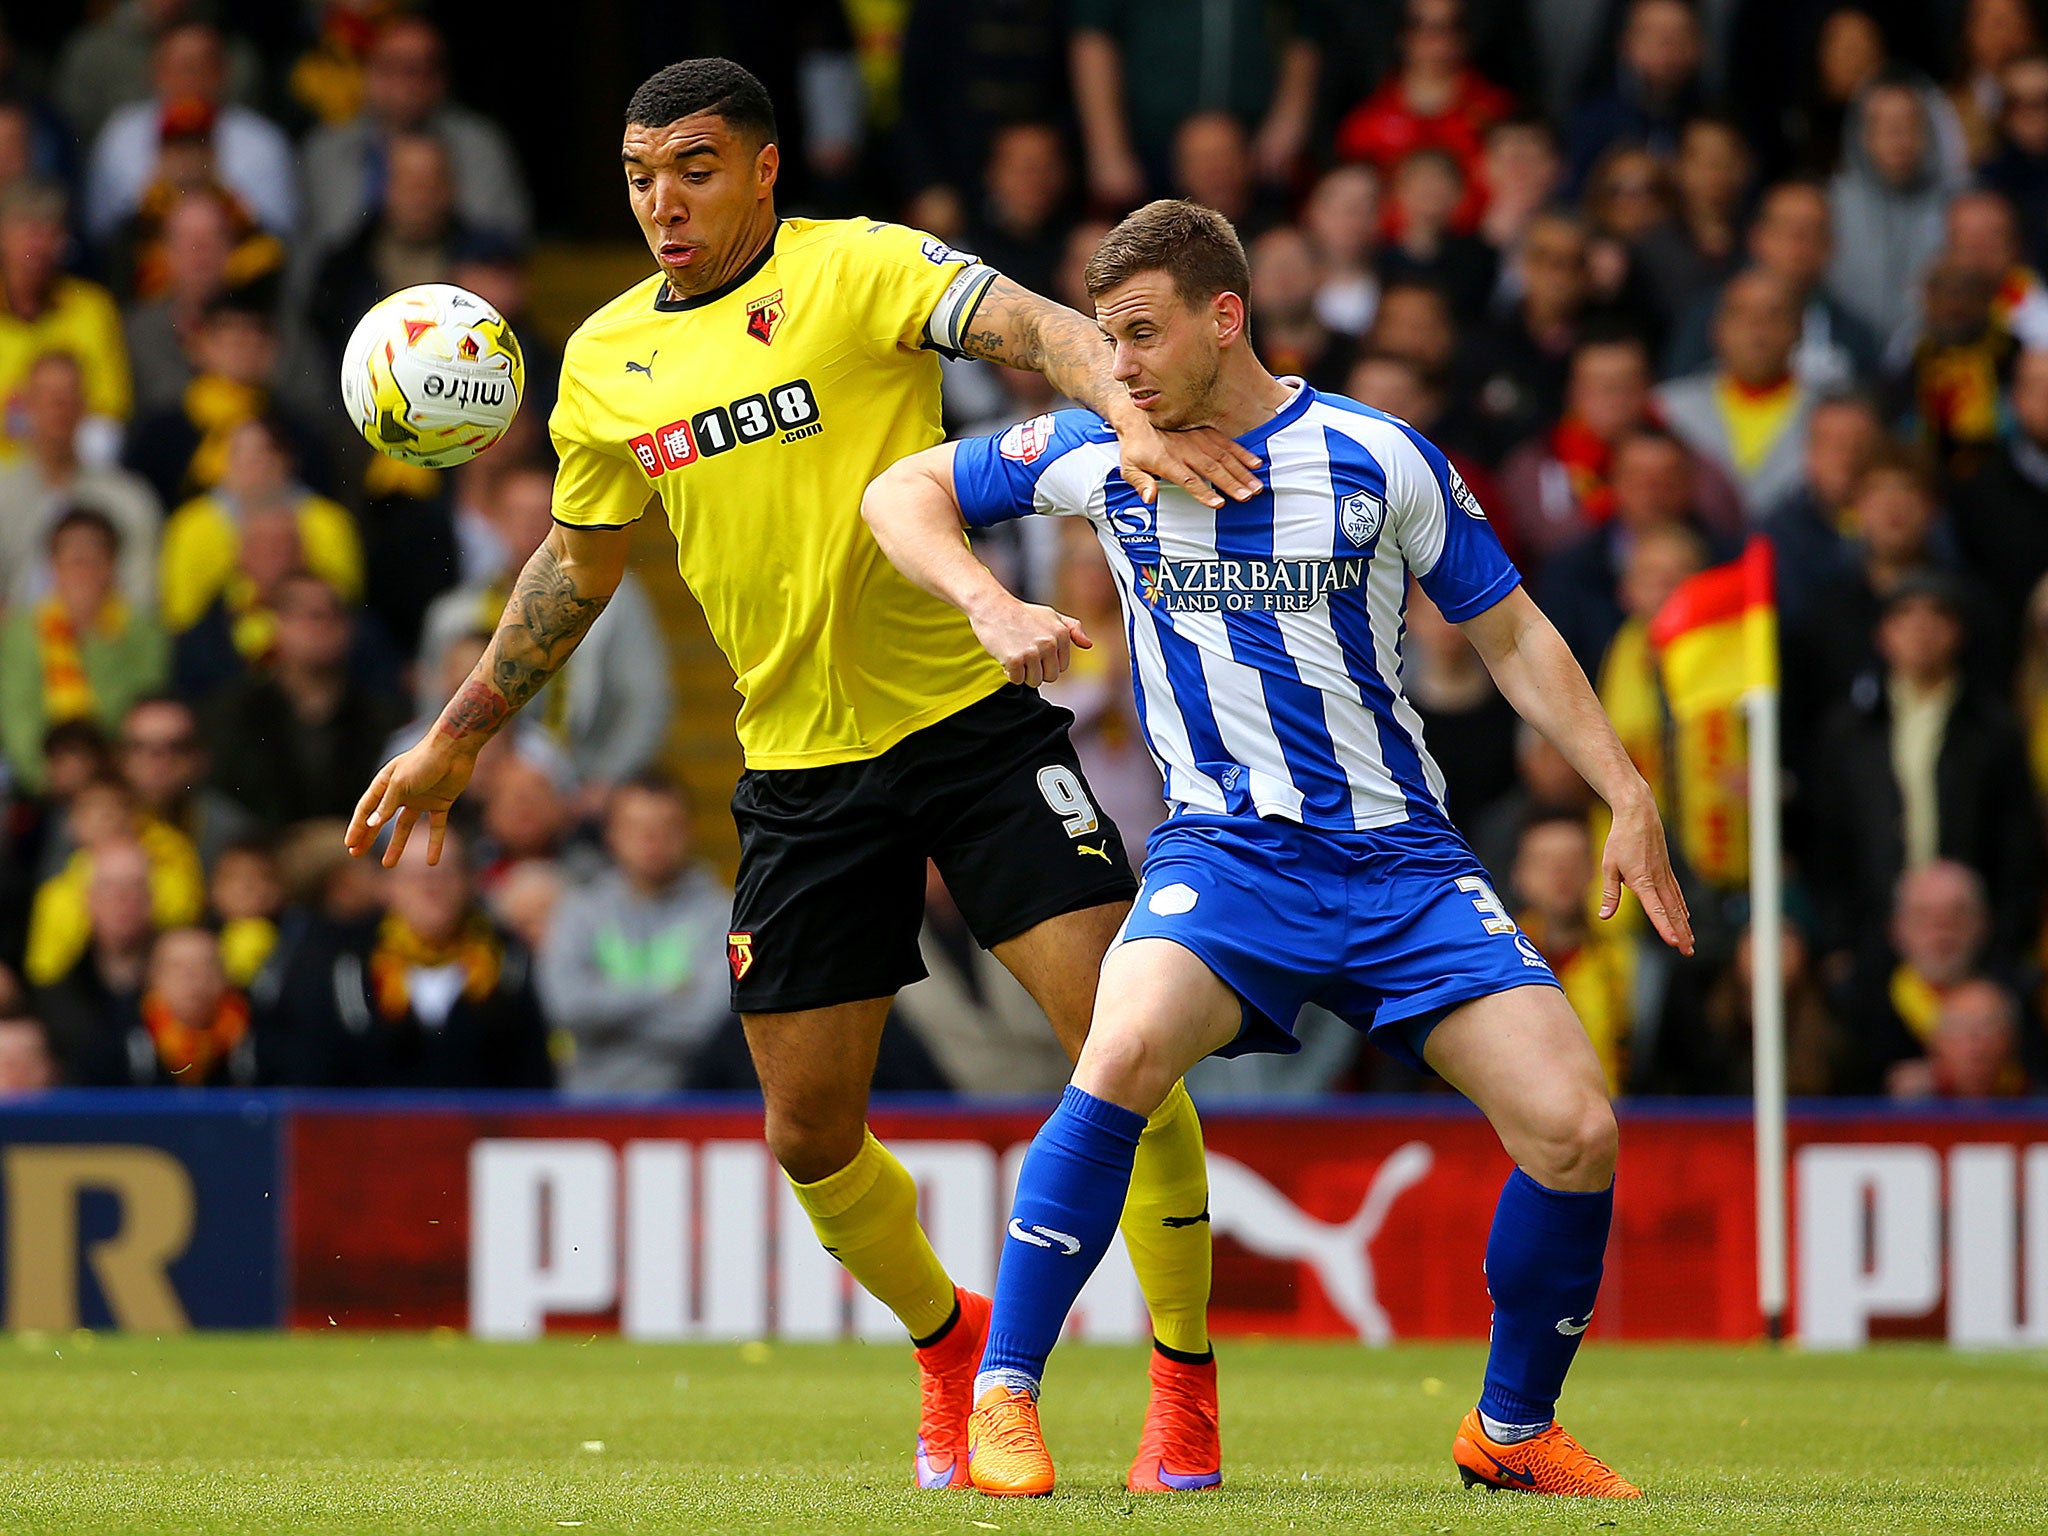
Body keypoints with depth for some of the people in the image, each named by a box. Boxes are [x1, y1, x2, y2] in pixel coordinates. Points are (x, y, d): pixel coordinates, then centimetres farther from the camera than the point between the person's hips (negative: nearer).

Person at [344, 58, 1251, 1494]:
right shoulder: (604, 362, 8)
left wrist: (1131, 416, -44)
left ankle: (1184, 1385, 1)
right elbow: (578, 563, 23)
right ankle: (949, 1338, 33)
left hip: (971, 715, -4)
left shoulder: (857, 269, -7)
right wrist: (457, 740, 25)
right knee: (809, 1132, 4)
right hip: (800, 768, 5)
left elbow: (1038, 330, -23)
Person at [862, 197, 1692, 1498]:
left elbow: (1511, 631, 8)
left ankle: (1514, 1429, 13)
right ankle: (1003, 1398, -20)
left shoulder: (1380, 461, -2)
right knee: (1126, 1054, -32)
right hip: (1224, 846, -1)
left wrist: (1628, 795, 1)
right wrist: (990, 604, -9)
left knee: (1575, 1133, -12)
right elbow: (904, 492, 10)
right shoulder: (1102, 455, 0)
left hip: (1402, 854, 1)